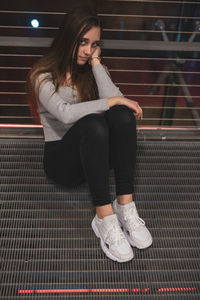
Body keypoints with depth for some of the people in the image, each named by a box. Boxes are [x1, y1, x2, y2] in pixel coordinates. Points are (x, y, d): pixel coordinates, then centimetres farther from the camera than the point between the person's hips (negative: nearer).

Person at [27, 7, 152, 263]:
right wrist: (112, 101, -23)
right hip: (62, 159, -4)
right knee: (93, 123, -36)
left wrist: (96, 63, -9)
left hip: (97, 153, 4)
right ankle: (105, 219, -38)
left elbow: (116, 101, -12)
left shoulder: (94, 70, 9)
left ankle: (125, 206, -30)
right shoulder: (43, 75, -5)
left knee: (122, 115, -26)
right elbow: (65, 113, -25)